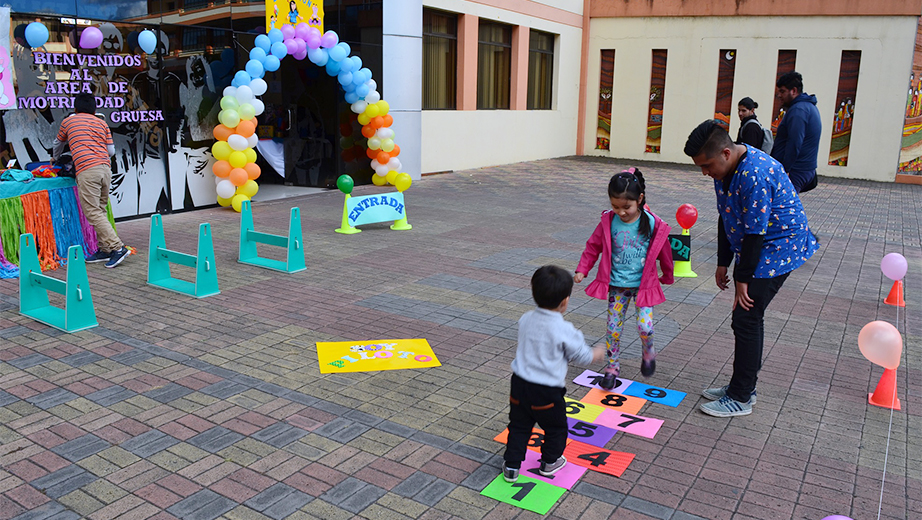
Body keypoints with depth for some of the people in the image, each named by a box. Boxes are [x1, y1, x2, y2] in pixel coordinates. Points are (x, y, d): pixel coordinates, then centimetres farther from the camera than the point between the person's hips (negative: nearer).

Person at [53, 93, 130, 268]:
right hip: (105, 167, 5)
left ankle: (117, 247, -16)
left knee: (93, 212, -6)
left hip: (86, 170, -5)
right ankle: (105, 249, 11)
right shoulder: (101, 123, 19)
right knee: (100, 210, 12)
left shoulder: (68, 121, 16)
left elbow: (58, 144, 33)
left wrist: (56, 159, 53)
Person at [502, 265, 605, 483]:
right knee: (555, 427, 20)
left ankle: (511, 466, 22)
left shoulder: (525, 319, -2)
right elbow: (581, 355, -7)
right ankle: (549, 462, 36)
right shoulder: (564, 330, -19)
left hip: (520, 385, 5)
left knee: (519, 426, 18)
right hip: (546, 392, -5)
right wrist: (597, 354, 16)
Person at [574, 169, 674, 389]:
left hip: (643, 285, -1)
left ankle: (648, 353, 22)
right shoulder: (608, 222, -8)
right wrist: (582, 270, -1)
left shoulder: (653, 223, -11)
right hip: (616, 285, 2)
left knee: (645, 326, -11)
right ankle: (612, 366, 20)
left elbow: (664, 251, 4)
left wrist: (667, 276, 16)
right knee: (613, 327, 3)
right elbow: (593, 246, 4)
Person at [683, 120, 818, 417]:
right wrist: (723, 263, 11)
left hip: (777, 248, -9)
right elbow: (726, 218, 9)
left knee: (746, 318, -8)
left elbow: (755, 233, -26)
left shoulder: (755, 175, -30)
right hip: (754, 248, 9)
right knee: (748, 317, 13)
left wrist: (742, 279, -18)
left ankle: (740, 398, 4)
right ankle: (743, 386, 25)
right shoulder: (725, 168, 1)